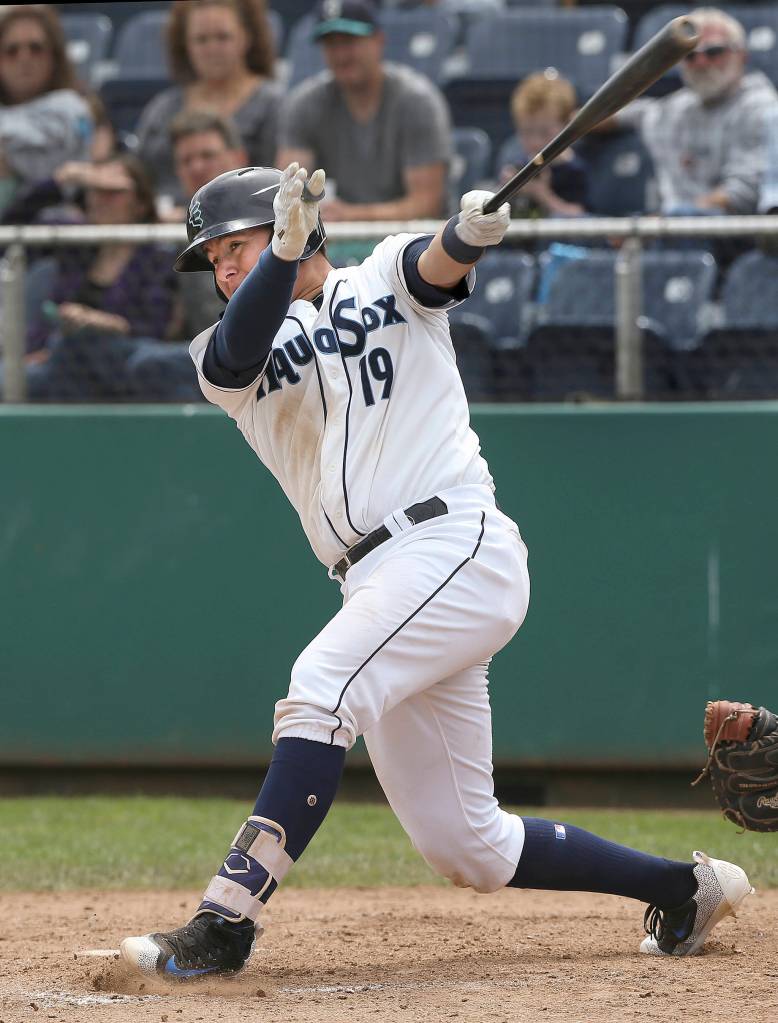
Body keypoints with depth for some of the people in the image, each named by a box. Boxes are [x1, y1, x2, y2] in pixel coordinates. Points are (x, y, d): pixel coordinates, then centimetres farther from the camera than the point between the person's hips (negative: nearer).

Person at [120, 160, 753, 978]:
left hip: (457, 546, -6)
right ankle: (684, 888, 23)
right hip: (378, 586, 7)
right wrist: (286, 249, -24)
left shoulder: (382, 280, 11)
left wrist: (468, 233, -35)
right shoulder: (226, 362, 16)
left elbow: (437, 266, -11)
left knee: (321, 685, -30)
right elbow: (240, 351, -8)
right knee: (466, 849, 6)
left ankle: (225, 921, -36)